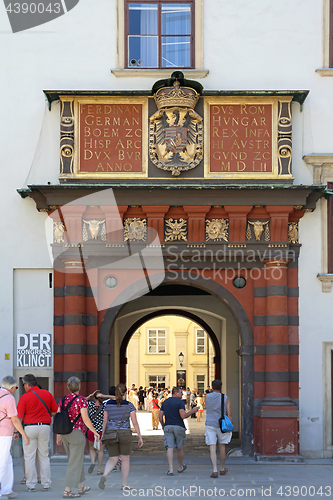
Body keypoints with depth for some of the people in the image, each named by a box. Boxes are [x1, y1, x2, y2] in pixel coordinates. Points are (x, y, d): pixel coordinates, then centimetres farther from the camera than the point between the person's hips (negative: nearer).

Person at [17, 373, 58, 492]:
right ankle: (46, 484, 11)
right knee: (44, 456, 11)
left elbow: (19, 417, -8)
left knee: (29, 457, 4)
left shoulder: (25, 397, -7)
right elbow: (54, 412, 8)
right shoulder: (47, 394, 5)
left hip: (30, 427, -4)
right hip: (45, 426, 4)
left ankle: (31, 485, 3)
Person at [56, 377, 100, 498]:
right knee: (75, 462, -2)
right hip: (77, 433, -7)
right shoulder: (81, 400, -11)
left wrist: (58, 435, 16)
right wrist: (95, 432, -4)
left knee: (77, 460, 19)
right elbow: (85, 419, -15)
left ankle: (81, 487, 29)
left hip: (64, 433, 7)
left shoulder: (63, 400, 6)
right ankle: (67, 490, -5)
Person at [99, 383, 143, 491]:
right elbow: (135, 423, -5)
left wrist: (102, 435, 14)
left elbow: (105, 421, 5)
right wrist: (140, 437, 1)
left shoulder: (108, 404, 3)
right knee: (125, 459, 10)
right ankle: (124, 485, 14)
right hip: (125, 434, -3)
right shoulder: (129, 405, -5)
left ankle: (104, 475, -18)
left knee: (113, 459, 10)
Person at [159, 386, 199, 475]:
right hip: (179, 427, -3)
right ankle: (180, 467, 30)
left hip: (168, 427, 3)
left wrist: (163, 425, 24)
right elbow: (183, 416, -17)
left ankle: (171, 469, -15)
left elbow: (160, 416, 9)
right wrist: (193, 411, -4)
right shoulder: (180, 402, -8)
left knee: (170, 448, -5)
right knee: (180, 448, 14)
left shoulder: (165, 402, 10)